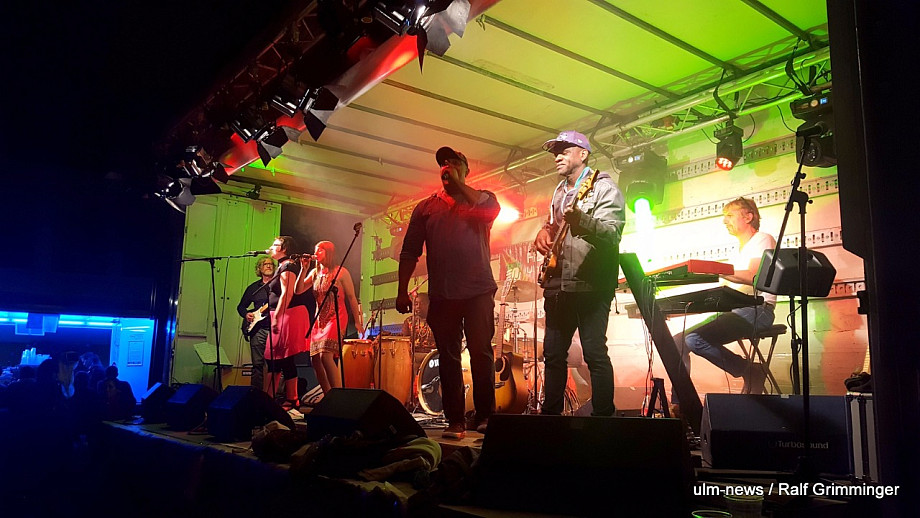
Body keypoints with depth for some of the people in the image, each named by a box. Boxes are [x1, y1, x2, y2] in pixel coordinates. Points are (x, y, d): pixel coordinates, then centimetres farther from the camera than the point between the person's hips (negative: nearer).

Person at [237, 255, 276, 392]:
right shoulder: (253, 288, 17)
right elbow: (241, 306, 23)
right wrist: (246, 314, 4)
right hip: (258, 328, 2)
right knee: (257, 364, 2)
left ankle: (276, 393, -3)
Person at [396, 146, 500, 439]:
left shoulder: (480, 198, 12)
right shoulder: (425, 207, 16)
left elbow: (491, 209, -15)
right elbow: (409, 252, 12)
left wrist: (457, 183, -7)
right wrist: (402, 291, 3)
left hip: (478, 291, -2)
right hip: (441, 294, 2)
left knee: (481, 353, -4)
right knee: (448, 357, 4)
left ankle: (484, 417, 5)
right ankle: (455, 420, 10)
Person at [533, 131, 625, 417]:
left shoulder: (603, 187, -6)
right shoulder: (560, 191, 19)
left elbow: (612, 234, -21)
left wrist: (580, 220, -39)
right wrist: (544, 231, 10)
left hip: (590, 285, -8)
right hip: (558, 284, 8)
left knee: (595, 354, -8)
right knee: (553, 354, 11)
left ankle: (603, 418, 1)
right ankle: (550, 415, 21)